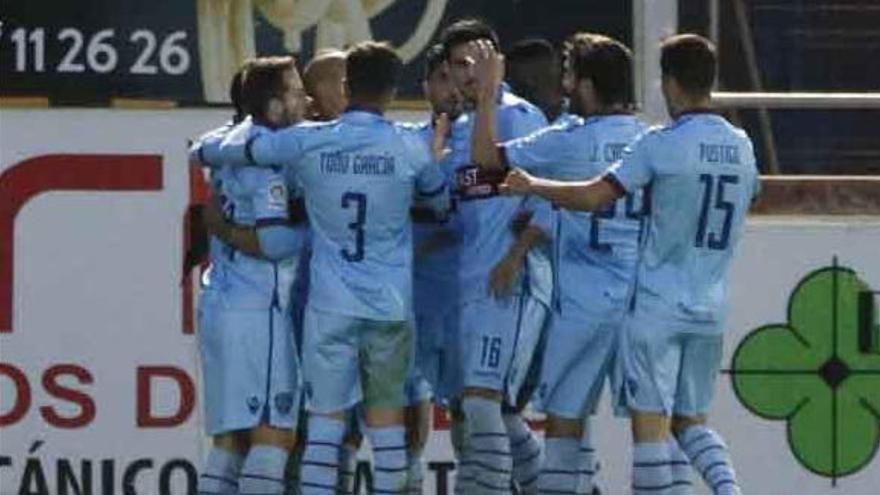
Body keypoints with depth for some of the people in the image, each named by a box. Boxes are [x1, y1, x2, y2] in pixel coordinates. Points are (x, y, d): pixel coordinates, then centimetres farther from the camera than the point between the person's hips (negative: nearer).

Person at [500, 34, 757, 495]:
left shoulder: (662, 144, -12)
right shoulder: (741, 147, 7)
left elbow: (593, 197, -13)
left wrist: (533, 185, 1)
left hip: (657, 306, -6)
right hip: (711, 310, 6)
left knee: (650, 422, -2)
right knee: (690, 420, 16)